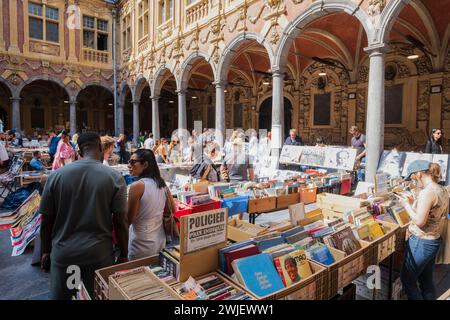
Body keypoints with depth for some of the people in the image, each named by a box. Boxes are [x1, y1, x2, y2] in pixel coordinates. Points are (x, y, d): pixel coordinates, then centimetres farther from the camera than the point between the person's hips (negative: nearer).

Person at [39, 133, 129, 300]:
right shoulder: (115, 177, -10)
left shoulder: (56, 175, -5)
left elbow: (46, 220, 1)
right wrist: (124, 254, 3)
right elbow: (120, 222, -9)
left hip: (63, 253, 2)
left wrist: (46, 251, 16)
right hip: (99, 254, -1)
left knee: (59, 296, 21)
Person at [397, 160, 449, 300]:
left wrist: (406, 205, -13)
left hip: (420, 242, -9)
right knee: (427, 280, 21)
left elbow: (419, 221, -25)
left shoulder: (427, 192, -24)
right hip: (435, 241, 9)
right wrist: (414, 203, 8)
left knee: (407, 279, 9)